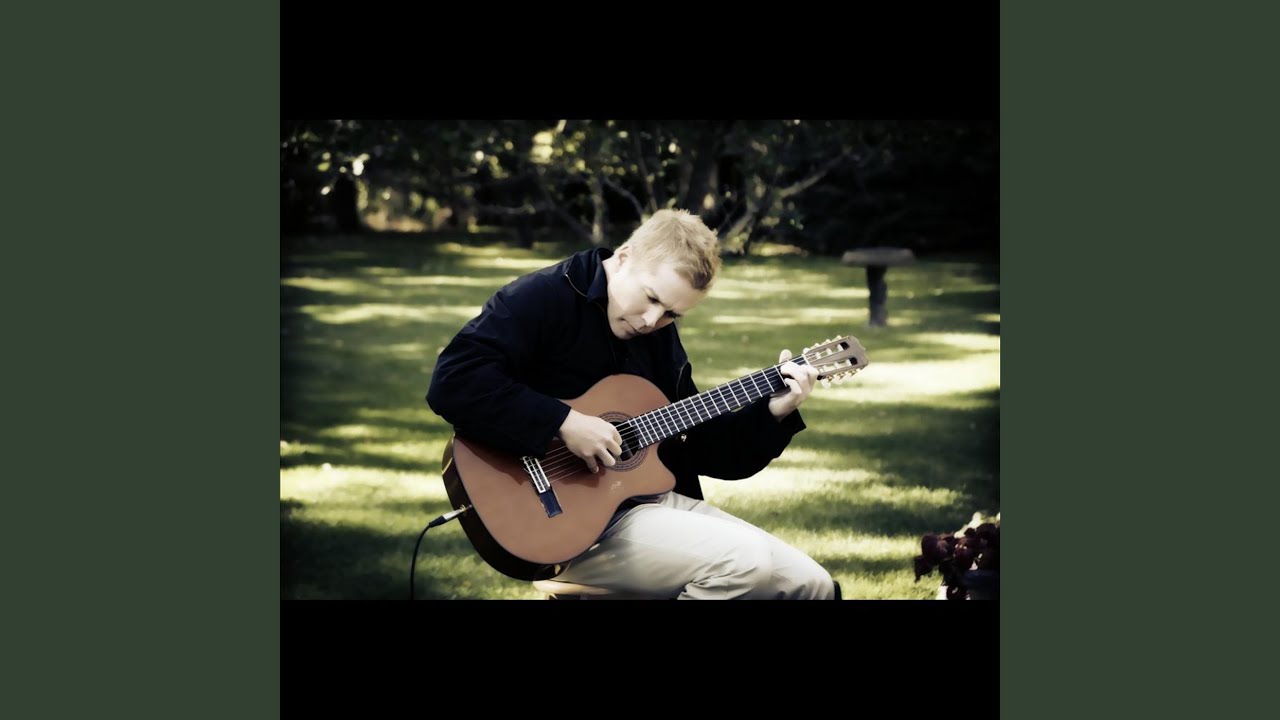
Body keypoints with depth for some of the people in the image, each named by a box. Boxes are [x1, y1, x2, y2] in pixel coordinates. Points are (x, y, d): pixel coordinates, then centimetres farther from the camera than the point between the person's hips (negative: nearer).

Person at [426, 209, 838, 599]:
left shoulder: (659, 337, 14)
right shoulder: (545, 299, -12)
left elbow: (697, 445, 17)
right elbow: (452, 383, -26)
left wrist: (772, 413, 2)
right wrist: (564, 424, -28)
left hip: (658, 501, 8)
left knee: (811, 585, -3)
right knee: (745, 563, -24)